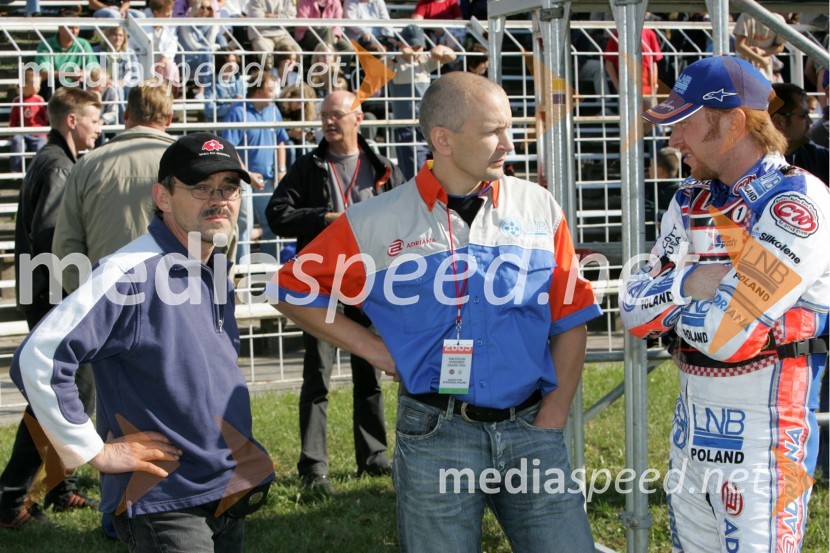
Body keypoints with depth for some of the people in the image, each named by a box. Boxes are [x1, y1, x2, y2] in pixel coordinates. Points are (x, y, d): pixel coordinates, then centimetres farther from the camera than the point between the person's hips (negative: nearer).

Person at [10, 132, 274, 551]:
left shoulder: (217, 270, 8)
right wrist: (94, 451, -18)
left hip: (229, 496, 8)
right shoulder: (131, 276, -19)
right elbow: (37, 360, -25)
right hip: (164, 508, -8)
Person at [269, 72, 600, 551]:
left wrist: (554, 415, 0)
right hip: (436, 435, -2)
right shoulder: (379, 222, -1)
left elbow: (570, 320, 9)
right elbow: (294, 289, 7)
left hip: (531, 428, 2)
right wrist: (376, 349, 1)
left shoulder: (539, 208, 5)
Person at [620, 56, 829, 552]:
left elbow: (727, 332, -22)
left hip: (763, 434, -7)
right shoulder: (691, 202, 10)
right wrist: (691, 282, -15)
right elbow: (634, 311, 2)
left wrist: (667, 297, -4)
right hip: (691, 429, 8)